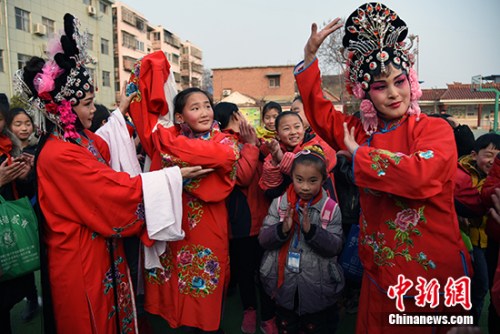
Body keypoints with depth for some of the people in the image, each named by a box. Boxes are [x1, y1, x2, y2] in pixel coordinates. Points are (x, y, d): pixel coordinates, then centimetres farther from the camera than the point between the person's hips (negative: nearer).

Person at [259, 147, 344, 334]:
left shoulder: (331, 208, -11)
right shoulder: (279, 203, -7)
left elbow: (335, 247, -14)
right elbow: (263, 239, -9)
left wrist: (311, 230, -29)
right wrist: (282, 229, -27)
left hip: (318, 289, -1)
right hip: (284, 286, 2)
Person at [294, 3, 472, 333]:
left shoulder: (435, 129, -10)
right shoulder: (364, 131, 4)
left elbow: (420, 176, -29)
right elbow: (320, 112, 11)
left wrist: (359, 155, -16)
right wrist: (310, 56, 2)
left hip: (434, 271, -4)